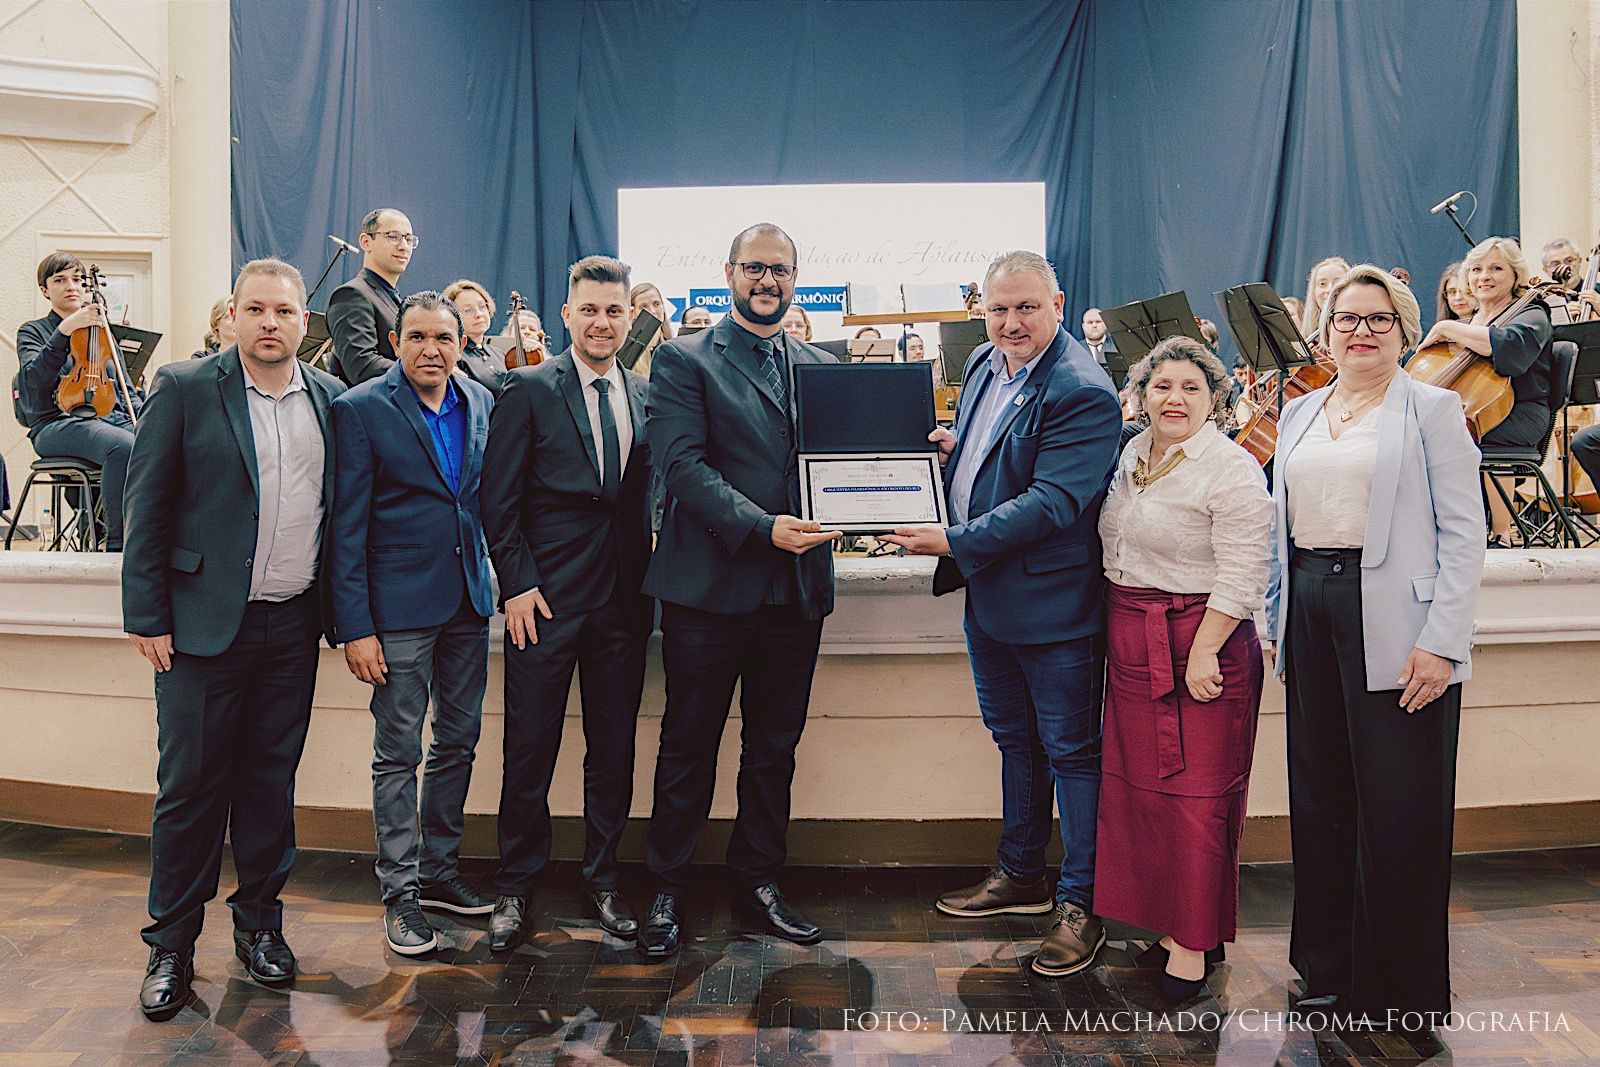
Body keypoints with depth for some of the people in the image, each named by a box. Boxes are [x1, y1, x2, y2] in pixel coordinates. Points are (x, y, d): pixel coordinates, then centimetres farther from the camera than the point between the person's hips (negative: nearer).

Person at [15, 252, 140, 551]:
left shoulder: (102, 332, 27)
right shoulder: (32, 331, 14)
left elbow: (125, 389, 23)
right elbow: (34, 378, -8)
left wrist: (144, 414, 2)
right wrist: (65, 330, -16)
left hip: (112, 418, 4)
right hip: (58, 424, -4)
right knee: (124, 446, -39)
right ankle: (117, 544, -33)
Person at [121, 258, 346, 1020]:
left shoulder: (331, 399, 7)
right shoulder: (185, 388, -3)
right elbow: (147, 507, -4)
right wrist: (147, 615, -7)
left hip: (293, 626, 3)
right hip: (206, 622, -3)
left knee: (272, 779, 12)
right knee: (189, 784, 3)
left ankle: (259, 921, 27)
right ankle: (171, 943, 19)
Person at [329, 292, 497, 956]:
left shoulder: (481, 402, 6)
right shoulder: (360, 409, -8)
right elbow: (346, 527, -10)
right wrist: (354, 627, -13)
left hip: (469, 601, 5)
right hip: (399, 607, -5)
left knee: (459, 742, 14)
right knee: (398, 753, 3)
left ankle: (440, 869, 30)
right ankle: (400, 891, 17)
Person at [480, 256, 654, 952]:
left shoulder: (646, 395, 10)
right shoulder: (529, 389, -2)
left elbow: (650, 494, 12)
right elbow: (499, 498, -4)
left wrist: (649, 579, 3)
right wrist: (517, 584, -10)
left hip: (625, 599, 4)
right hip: (545, 599, -3)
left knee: (614, 749, 11)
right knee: (530, 750, 4)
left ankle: (602, 881, 27)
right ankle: (516, 887, 22)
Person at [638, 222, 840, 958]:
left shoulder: (821, 367, 14)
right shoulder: (683, 361, 0)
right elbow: (682, 463, -12)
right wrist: (763, 527, -22)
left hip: (798, 586, 5)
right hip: (711, 585, -4)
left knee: (775, 745, 14)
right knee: (689, 745, 7)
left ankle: (757, 883, 29)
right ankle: (667, 889, 22)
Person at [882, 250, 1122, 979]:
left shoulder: (1083, 393, -19)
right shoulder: (984, 365, 7)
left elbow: (1052, 502, -25)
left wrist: (954, 543, -24)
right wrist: (948, 451, -1)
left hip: (1053, 604, -9)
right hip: (987, 595, 9)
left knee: (1070, 750, 5)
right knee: (1013, 741, 21)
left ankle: (1080, 904, 20)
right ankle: (1021, 877, 38)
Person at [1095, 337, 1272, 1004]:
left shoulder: (1231, 470, -12)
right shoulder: (1132, 455, 11)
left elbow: (1241, 576, -17)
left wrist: (1203, 652, -21)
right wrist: (1118, 632, 16)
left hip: (1200, 642, -7)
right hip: (1132, 644, 8)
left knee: (1195, 791, 0)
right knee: (1141, 782, 12)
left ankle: (1195, 942, 14)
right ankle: (1175, 920, 27)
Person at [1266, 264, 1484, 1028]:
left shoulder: (1433, 410, 0)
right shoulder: (1300, 414, 15)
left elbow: (1462, 532, -6)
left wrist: (1441, 642, -14)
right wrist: (1277, 621, 10)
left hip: (1394, 625, -5)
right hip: (1310, 613, 5)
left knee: (1398, 811, 0)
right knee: (1319, 799, 10)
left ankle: (1402, 987, 16)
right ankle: (1331, 969, 25)